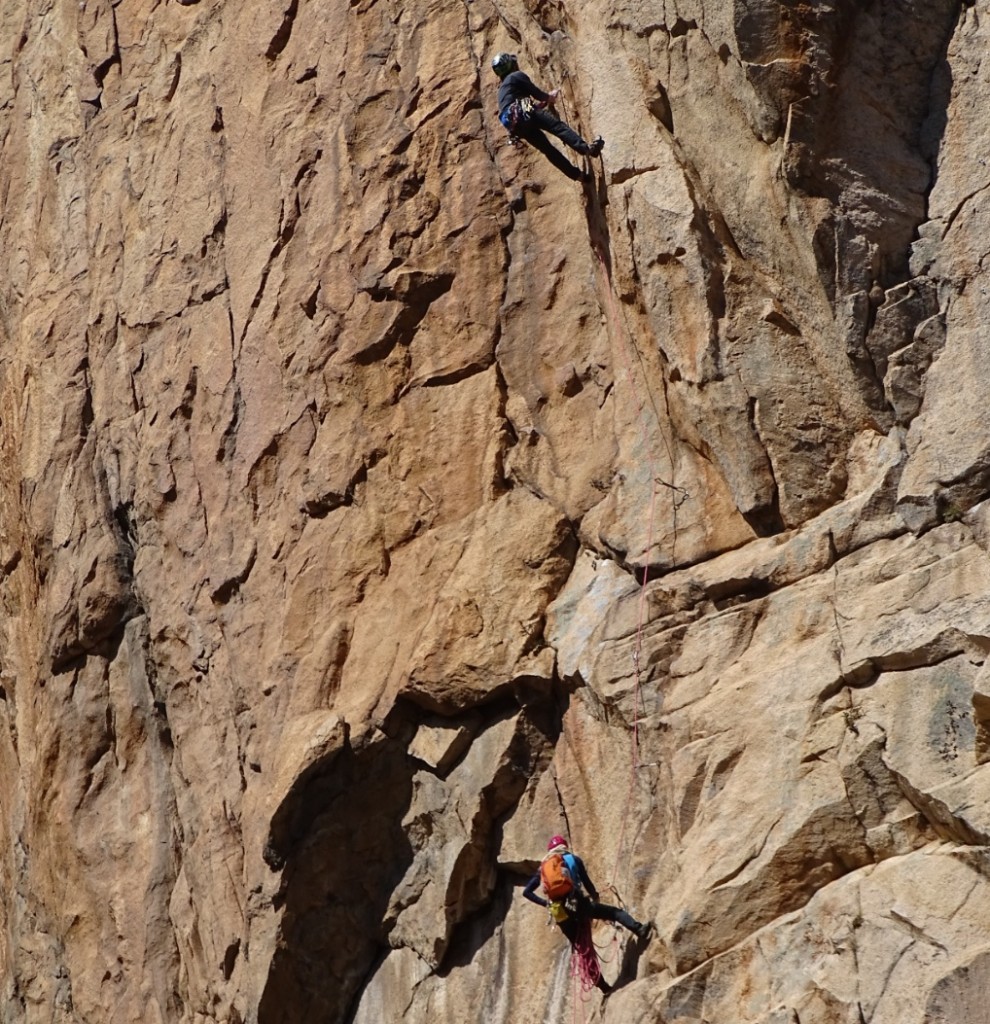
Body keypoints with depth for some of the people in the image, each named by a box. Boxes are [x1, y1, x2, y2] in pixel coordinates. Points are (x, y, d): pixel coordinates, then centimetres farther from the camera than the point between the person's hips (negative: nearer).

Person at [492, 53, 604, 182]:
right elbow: (536, 93, 8)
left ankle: (577, 175, 0)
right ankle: (586, 148, -33)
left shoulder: (503, 88, 34)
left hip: (514, 125, 8)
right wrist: (549, 97, 28)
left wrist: (546, 99, 42)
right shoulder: (517, 75, 9)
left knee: (548, 149, 6)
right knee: (559, 126, -14)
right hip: (524, 113, -8)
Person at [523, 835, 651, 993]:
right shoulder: (573, 859, 11)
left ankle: (603, 986, 10)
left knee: (584, 949, 12)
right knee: (616, 912, 7)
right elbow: (587, 883, 4)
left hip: (560, 914, 4)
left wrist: (545, 903, 18)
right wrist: (595, 897, 22)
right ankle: (639, 930, -20)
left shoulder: (543, 868, 20)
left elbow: (526, 892, 16)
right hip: (578, 903, -3)